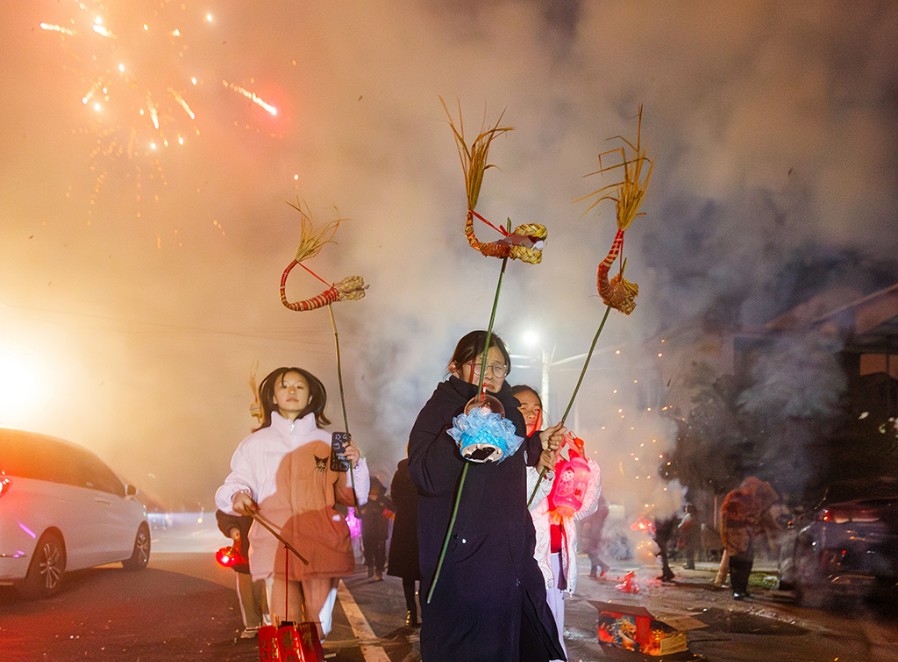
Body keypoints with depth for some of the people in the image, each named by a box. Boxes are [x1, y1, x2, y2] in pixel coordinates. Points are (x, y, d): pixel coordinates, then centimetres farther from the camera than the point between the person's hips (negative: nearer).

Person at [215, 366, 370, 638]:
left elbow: (353, 497, 12)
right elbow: (237, 483, 10)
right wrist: (237, 496, -12)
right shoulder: (255, 444, 14)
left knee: (318, 633, 1)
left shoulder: (329, 442, 14)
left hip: (322, 546, 1)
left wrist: (356, 465, -6)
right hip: (276, 545, -1)